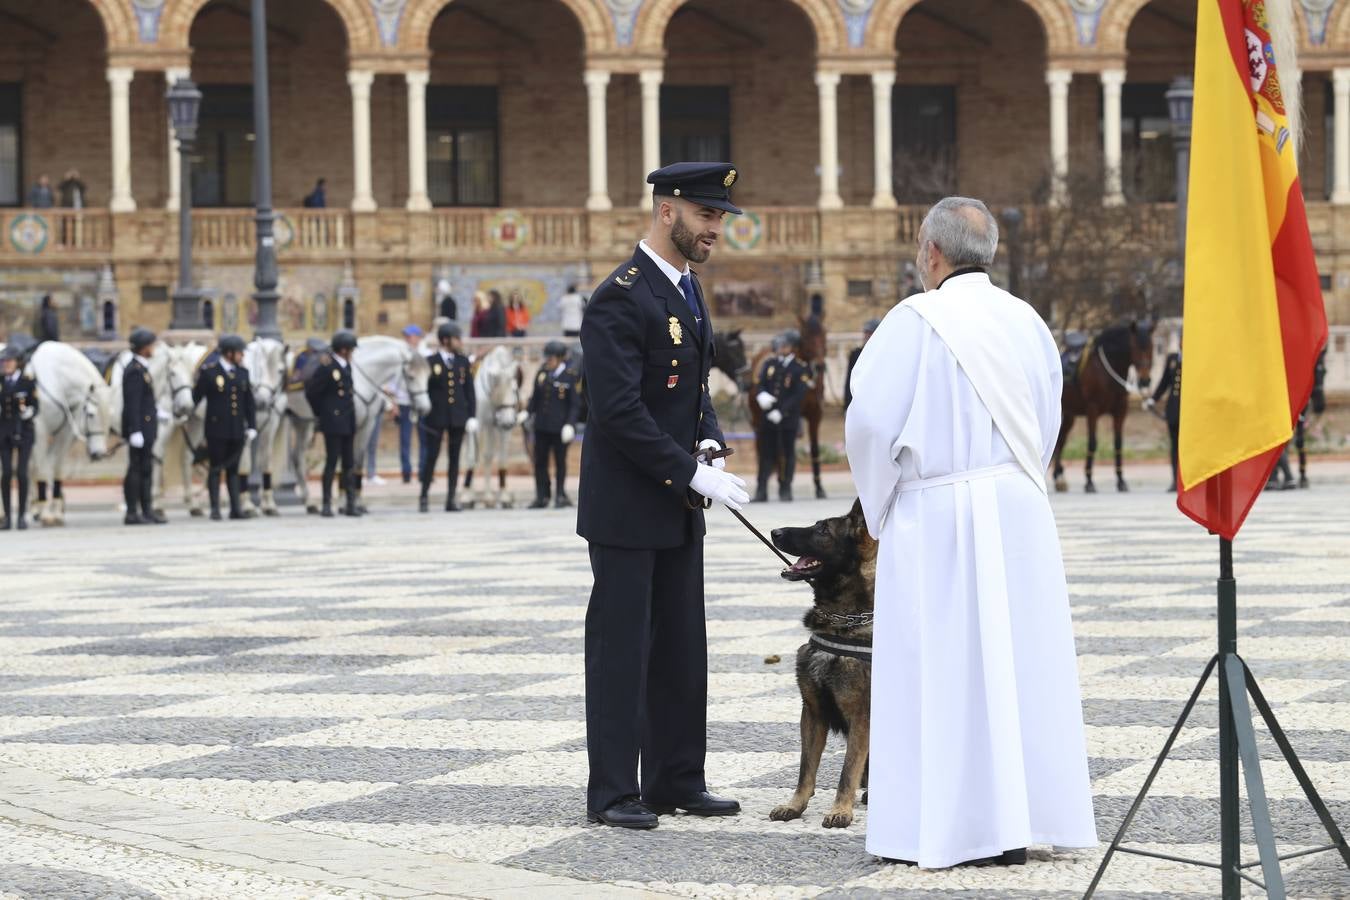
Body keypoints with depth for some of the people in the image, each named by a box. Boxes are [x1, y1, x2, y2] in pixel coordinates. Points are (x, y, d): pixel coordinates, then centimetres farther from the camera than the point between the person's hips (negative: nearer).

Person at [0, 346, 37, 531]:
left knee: (21, 472, -4)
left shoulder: (28, 382, -2)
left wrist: (28, 411, -23)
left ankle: (23, 515, 4)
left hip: (23, 431, -3)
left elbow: (35, 407, -3)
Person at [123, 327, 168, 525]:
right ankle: (132, 514, -2)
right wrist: (135, 431, -24)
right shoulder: (135, 371, -16)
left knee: (146, 470, 13)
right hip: (139, 429, -10)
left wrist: (158, 413, 21)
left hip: (146, 430, 10)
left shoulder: (140, 369, 15)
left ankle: (147, 511, 18)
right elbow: (132, 404, -21)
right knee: (136, 470, -6)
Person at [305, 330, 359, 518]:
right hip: (333, 423, -8)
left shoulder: (346, 366, 12)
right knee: (332, 462, -5)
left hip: (348, 423, 8)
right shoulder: (327, 368, -12)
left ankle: (351, 503, 13)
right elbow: (310, 392, -9)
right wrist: (320, 413, 0)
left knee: (349, 463, 9)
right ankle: (327, 504, 0)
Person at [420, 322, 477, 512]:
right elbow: (424, 389, -1)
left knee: (454, 458, 6)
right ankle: (423, 497, 7)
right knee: (431, 456, -2)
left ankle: (451, 499, 11)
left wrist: (472, 416, 0)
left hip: (458, 417, 3)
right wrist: (423, 412, -6)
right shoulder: (430, 361, -3)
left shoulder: (463, 361, 7)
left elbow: (469, 390, 7)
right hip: (436, 417, -3)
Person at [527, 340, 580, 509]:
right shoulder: (542, 374, 5)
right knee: (540, 461, 7)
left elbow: (575, 404, -6)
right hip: (542, 425, 5)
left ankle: (561, 495, 15)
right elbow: (535, 398, 12)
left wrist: (570, 424, -14)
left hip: (560, 428, -5)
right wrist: (528, 412, -2)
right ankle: (541, 496, 15)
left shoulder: (569, 377, -7)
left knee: (560, 461, 5)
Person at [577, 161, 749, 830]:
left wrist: (710, 441, 1)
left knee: (681, 650, 12)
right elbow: (619, 410, -23)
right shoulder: (621, 299, -17)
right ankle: (613, 792, 4)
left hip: (677, 508, 9)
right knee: (622, 649, -2)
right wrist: (693, 474, -22)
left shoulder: (687, 290, 12)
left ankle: (677, 781, 20)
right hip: (627, 507, -9)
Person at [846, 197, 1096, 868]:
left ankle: (938, 829, 2)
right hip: (1019, 510, 5)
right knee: (1018, 660, 8)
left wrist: (878, 507, 4)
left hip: (936, 518, -5)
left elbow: (870, 421, -11)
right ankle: (1017, 821, 12)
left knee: (937, 669, 0)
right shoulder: (1024, 321, 7)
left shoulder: (916, 322, -11)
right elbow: (1047, 423, 13)